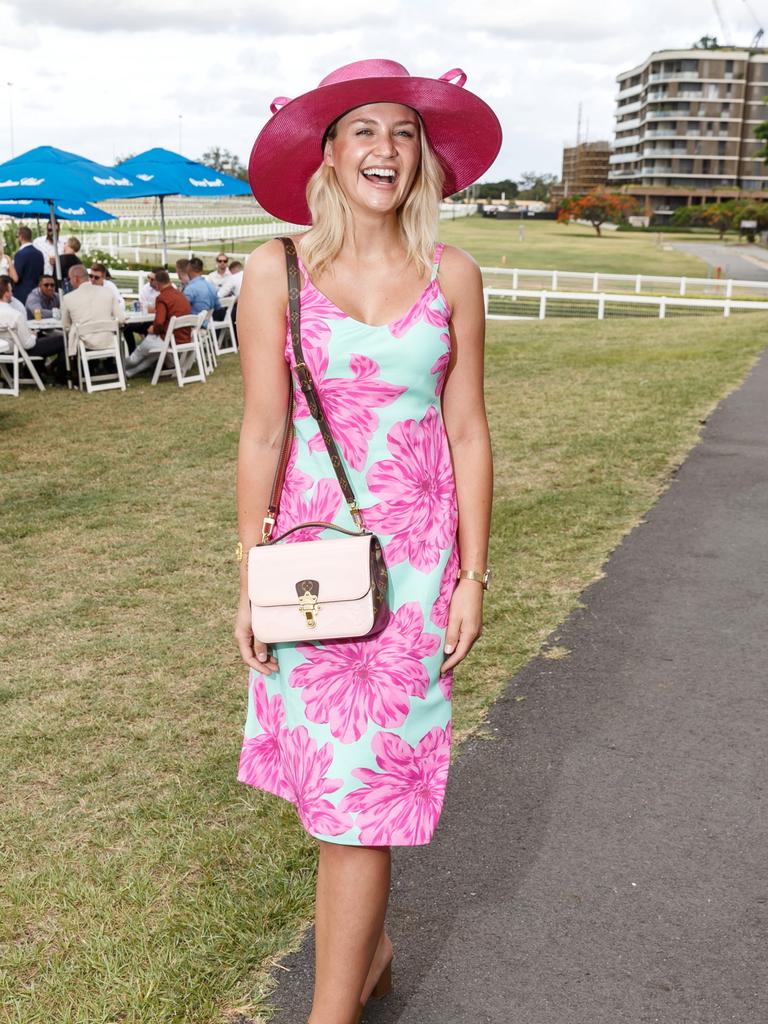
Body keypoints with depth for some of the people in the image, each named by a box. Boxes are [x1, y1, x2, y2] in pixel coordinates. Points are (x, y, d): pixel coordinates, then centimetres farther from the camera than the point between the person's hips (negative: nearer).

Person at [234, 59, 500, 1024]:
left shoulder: (451, 276, 0)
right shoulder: (277, 272, -3)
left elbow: (466, 432, 2)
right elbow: (260, 435, -3)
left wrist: (473, 576, 0)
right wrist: (251, 581, -4)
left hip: (416, 550, 0)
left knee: (362, 787, 2)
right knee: (335, 768, 13)